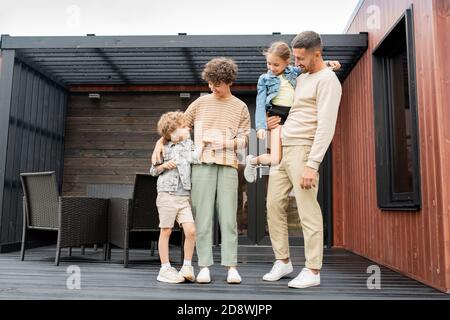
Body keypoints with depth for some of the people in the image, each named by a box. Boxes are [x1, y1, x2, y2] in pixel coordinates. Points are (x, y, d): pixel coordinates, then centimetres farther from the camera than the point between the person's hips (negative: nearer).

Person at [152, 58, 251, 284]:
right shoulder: (201, 102, 12)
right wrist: (160, 142, 2)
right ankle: (204, 266, 6)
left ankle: (231, 266, 5)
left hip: (228, 166, 0)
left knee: (228, 217, -1)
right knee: (203, 217, -1)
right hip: (202, 164, 0)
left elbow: (244, 139, 8)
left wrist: (222, 142, -7)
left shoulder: (240, 107, 12)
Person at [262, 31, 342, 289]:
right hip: (282, 149, 9)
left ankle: (313, 270, 4)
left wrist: (312, 164, -21)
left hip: (302, 149, -8)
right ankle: (283, 261, 18)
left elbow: (326, 126, -15)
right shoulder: (302, 78, 20)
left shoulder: (327, 80, -6)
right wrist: (278, 121, 10)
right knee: (274, 205, 7)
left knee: (308, 211, -6)